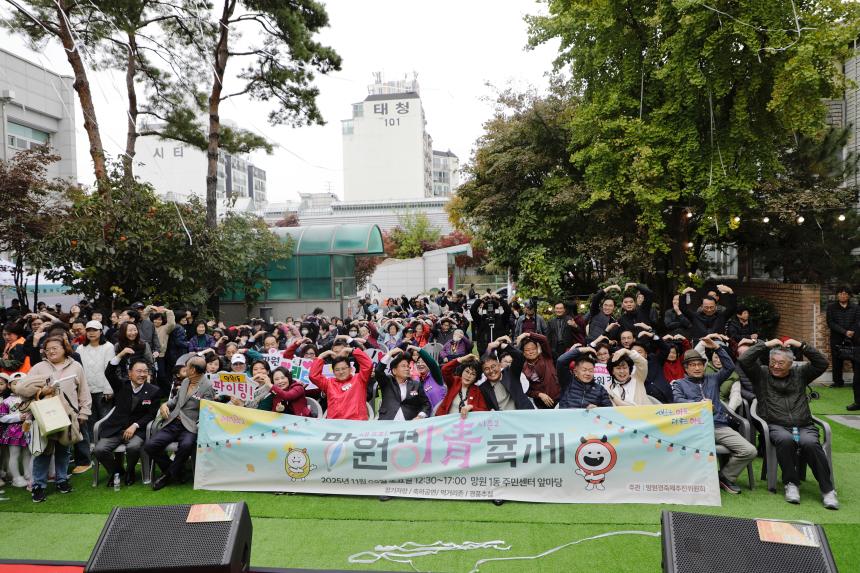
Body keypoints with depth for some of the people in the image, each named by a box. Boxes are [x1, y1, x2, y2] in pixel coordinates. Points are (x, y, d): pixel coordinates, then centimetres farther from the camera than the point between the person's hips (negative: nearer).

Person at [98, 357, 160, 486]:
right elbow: (108, 373, -15)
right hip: (115, 428, 2)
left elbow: (151, 414, 0)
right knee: (99, 450, -20)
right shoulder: (121, 385, 3)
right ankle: (116, 470, 11)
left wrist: (135, 426, -14)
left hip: (137, 429, -2)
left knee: (133, 447, -32)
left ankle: (130, 471, 2)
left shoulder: (153, 391, -1)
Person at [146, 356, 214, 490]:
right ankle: (174, 471, 9)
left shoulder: (208, 387, -6)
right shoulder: (185, 381, 16)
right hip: (172, 424, 7)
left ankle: (169, 475, -8)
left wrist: (199, 428, -22)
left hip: (190, 427, -6)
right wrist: (165, 404, 10)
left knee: (186, 445, -36)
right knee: (150, 445, -14)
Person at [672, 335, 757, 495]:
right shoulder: (679, 384, 16)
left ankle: (726, 477, 9)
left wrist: (717, 347, 3)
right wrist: (699, 403, -17)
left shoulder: (712, 379, 25)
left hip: (719, 426, 4)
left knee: (750, 451, -14)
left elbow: (730, 367, 10)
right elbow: (678, 401, -3)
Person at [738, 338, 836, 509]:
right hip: (777, 426, -2)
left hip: (804, 426, 2)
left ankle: (827, 489, -21)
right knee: (785, 440, -36)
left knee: (810, 443, -32)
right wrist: (766, 344, -1)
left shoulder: (799, 373, 20)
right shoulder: (761, 374, 12)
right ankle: (791, 484, -18)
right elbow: (744, 360, -4)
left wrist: (801, 346, 2)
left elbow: (822, 363, 10)